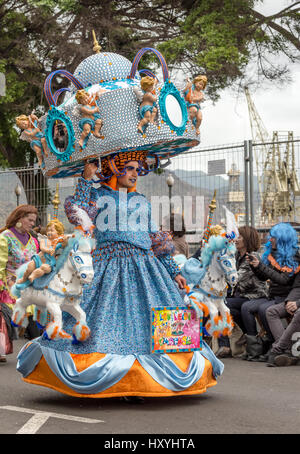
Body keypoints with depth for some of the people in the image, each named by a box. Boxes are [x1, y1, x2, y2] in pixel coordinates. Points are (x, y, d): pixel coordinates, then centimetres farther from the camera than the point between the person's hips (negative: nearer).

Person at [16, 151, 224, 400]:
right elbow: (77, 215, -12)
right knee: (105, 318, -11)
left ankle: (137, 382, 0)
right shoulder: (97, 195, 8)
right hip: (108, 267, -4)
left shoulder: (143, 202, 20)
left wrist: (174, 272, 17)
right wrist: (86, 179, -9)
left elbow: (158, 241, 22)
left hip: (145, 268, 4)